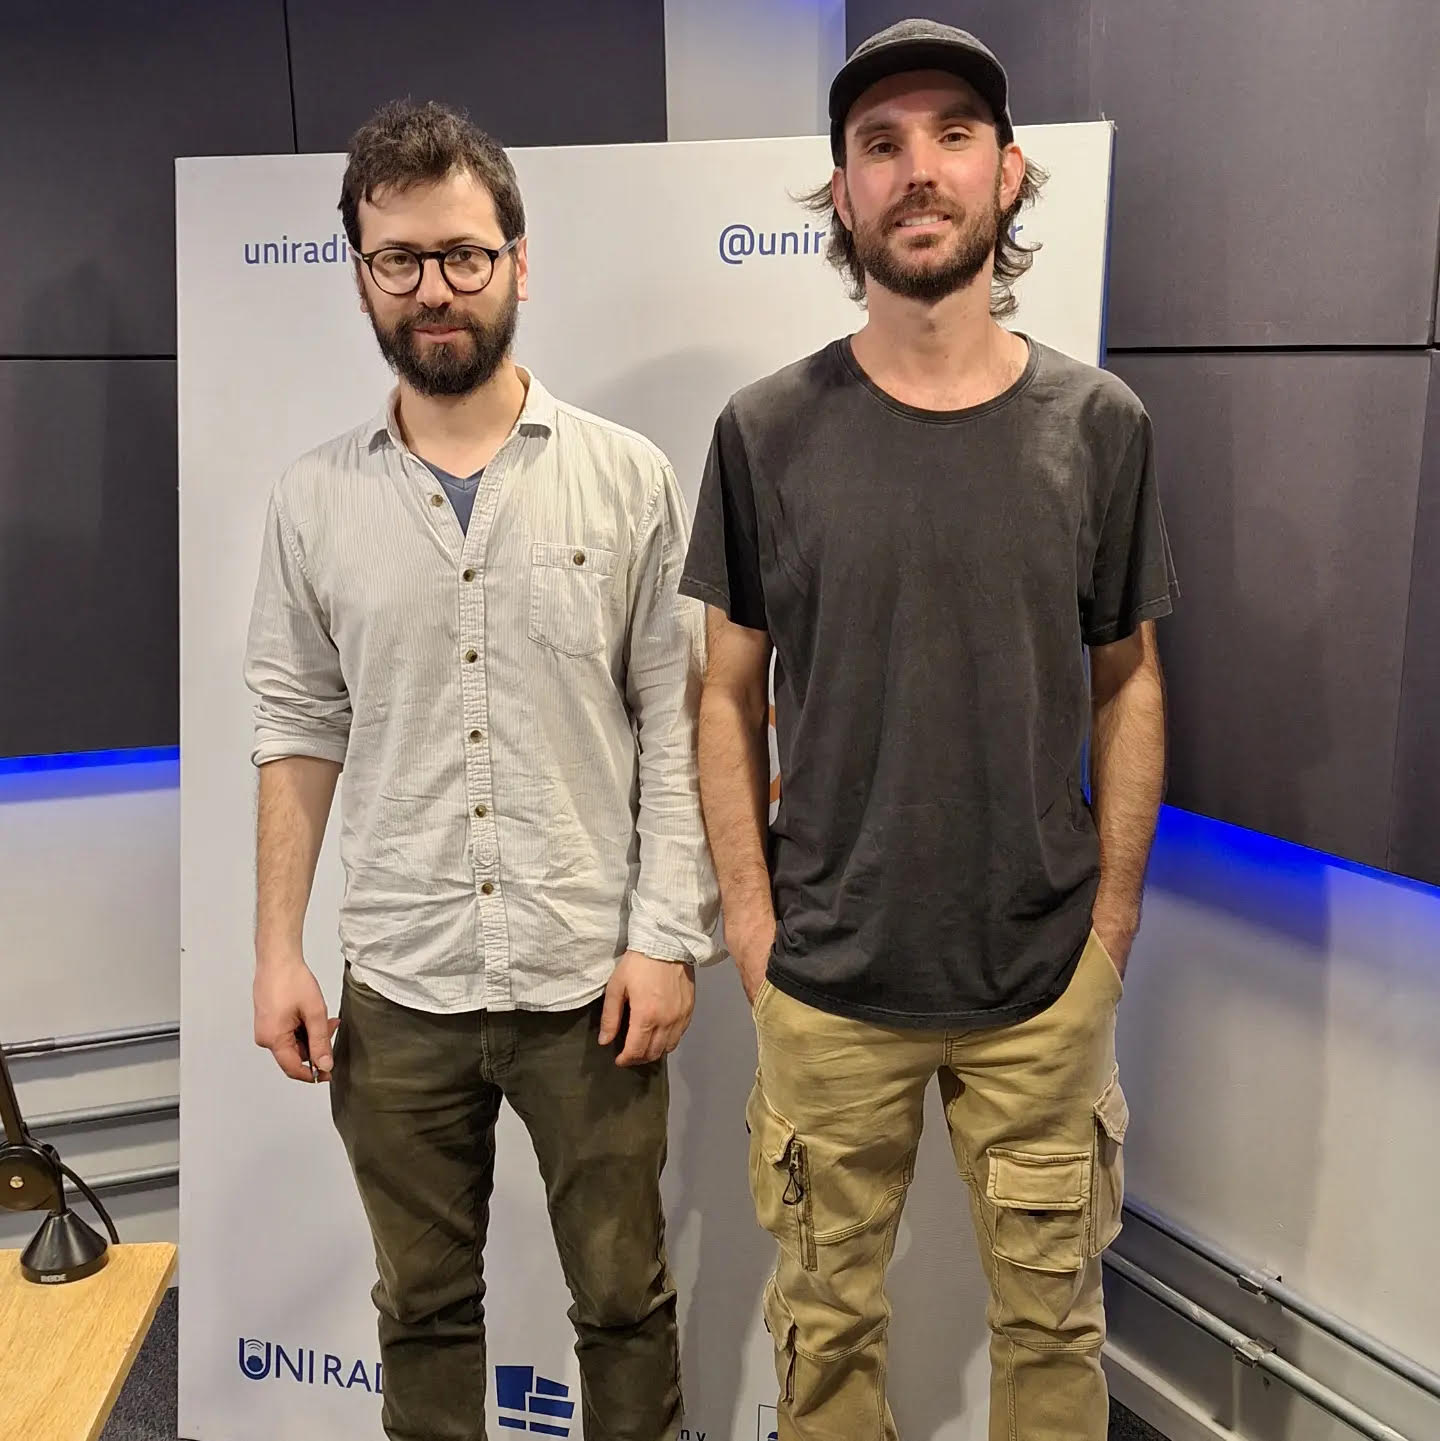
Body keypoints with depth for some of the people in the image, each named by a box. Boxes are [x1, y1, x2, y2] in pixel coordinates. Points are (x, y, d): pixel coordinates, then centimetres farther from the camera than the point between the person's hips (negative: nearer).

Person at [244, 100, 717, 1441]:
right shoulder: (316, 497, 2)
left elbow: (675, 723, -4)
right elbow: (299, 729, 6)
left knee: (624, 1302, 14)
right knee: (425, 1307, 19)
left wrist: (664, 937, -8)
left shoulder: (627, 477, -4)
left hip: (590, 980, -1)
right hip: (398, 990, 2)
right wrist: (278, 952, 3)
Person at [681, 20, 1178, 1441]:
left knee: (1051, 1315, 17)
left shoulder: (1097, 424, -2)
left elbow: (1127, 685, 4)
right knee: (827, 1319, 15)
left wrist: (1113, 922, 2)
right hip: (827, 987, 0)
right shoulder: (768, 431, -5)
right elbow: (729, 695, 0)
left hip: (1045, 984, 1)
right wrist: (750, 920, -3)